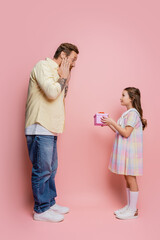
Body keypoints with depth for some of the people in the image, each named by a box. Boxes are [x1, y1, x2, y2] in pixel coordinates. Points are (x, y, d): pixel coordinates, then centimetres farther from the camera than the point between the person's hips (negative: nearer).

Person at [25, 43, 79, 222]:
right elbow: (52, 92, -21)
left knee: (51, 169, 15)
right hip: (40, 129, -10)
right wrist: (63, 77, -5)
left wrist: (66, 81, 13)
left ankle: (50, 203, 28)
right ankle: (40, 210, 11)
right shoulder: (43, 66, -7)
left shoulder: (56, 72, 22)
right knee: (42, 170, -2)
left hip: (50, 129, 10)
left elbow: (59, 98, 23)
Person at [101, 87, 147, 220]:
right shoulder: (127, 113, 16)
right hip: (125, 151, 9)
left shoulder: (133, 113, -14)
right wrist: (109, 124, 10)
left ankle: (133, 210, 10)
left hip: (131, 151, -9)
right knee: (127, 179, 14)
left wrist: (112, 122, -17)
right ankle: (129, 206, 25)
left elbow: (126, 133, -20)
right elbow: (120, 133, 16)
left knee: (131, 179, -2)